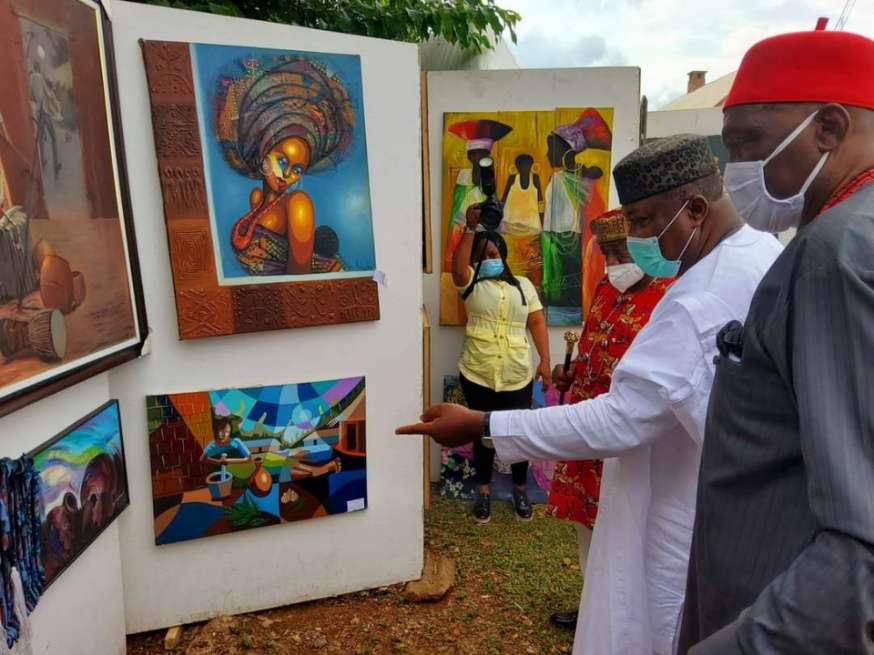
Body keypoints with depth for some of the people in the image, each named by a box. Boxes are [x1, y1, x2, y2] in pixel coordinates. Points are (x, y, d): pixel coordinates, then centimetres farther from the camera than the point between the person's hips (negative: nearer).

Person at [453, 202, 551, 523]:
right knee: (483, 434, 12)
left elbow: (537, 323, 6)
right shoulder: (472, 283, 3)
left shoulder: (523, 286, 9)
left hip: (517, 378, 1)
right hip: (477, 377, -1)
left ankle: (520, 489, 32)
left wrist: (545, 361, -3)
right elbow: (457, 267, -20)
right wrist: (471, 228, -25)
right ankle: (484, 491, 30)